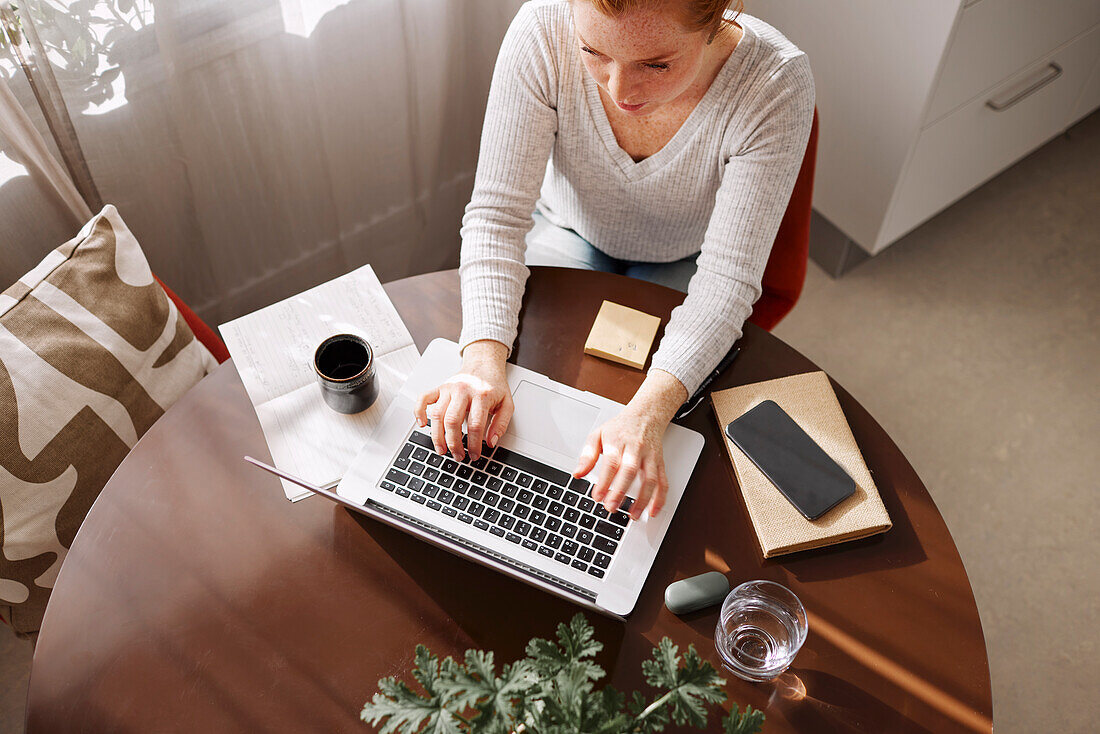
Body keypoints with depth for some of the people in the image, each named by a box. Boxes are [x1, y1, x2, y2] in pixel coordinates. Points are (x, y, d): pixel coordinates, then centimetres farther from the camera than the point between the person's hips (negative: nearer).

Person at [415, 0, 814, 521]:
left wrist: (648, 411, -48)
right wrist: (484, 358, -43)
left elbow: (726, 277, -33)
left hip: (684, 264, -1)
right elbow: (497, 213, -27)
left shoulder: (776, 85, -34)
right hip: (568, 231, 2)